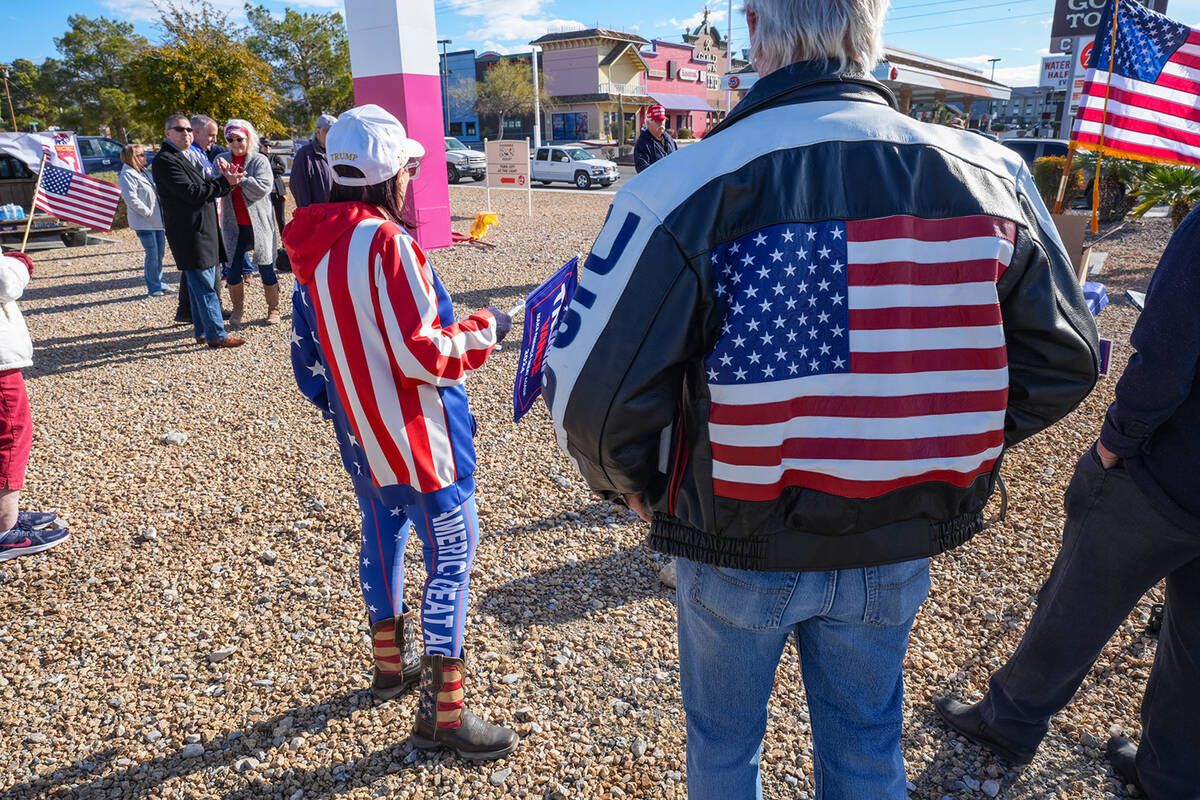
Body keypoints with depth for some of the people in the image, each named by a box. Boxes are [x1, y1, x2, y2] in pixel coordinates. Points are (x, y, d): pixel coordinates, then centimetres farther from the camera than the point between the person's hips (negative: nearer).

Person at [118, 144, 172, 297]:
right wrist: (148, 212, -18)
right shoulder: (127, 175, -11)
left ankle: (160, 283, 23)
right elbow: (131, 198, -20)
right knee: (152, 255, -5)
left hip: (157, 220, 8)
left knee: (160, 252, 13)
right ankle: (153, 287, 5)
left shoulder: (145, 172, 17)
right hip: (144, 223, -8)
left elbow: (156, 191, 27)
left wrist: (161, 213, 14)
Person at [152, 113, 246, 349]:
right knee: (204, 285, -6)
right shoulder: (165, 161, -13)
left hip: (203, 230, 10)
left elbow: (204, 188, 18)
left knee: (200, 284, 15)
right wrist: (225, 183, -19)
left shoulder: (190, 156, 17)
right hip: (189, 234, -10)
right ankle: (216, 335, -1)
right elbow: (192, 193, -20)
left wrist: (223, 178, -2)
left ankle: (203, 331, 24)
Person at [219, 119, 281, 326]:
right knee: (233, 269, 2)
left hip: (259, 224, -3)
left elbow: (263, 188, -16)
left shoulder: (260, 161, -1)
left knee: (266, 269, 4)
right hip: (234, 226, 3)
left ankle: (273, 309, 19)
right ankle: (238, 309, 21)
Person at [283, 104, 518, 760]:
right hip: (418, 439, -9)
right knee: (451, 559, 1)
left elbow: (307, 351, 14)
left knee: (382, 540, 22)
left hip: (360, 436, 9)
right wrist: (485, 330, -10)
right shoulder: (384, 242, -22)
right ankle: (443, 714, 9)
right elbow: (423, 353, -25)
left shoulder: (313, 248, 5)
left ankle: (391, 663, 42)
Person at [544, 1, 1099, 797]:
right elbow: (1062, 361, 1)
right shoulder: (988, 174, -9)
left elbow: (594, 397, -23)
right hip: (897, 550, 4)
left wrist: (642, 487, -2)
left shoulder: (684, 190, -23)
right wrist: (939, 456, 11)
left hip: (737, 548, -3)